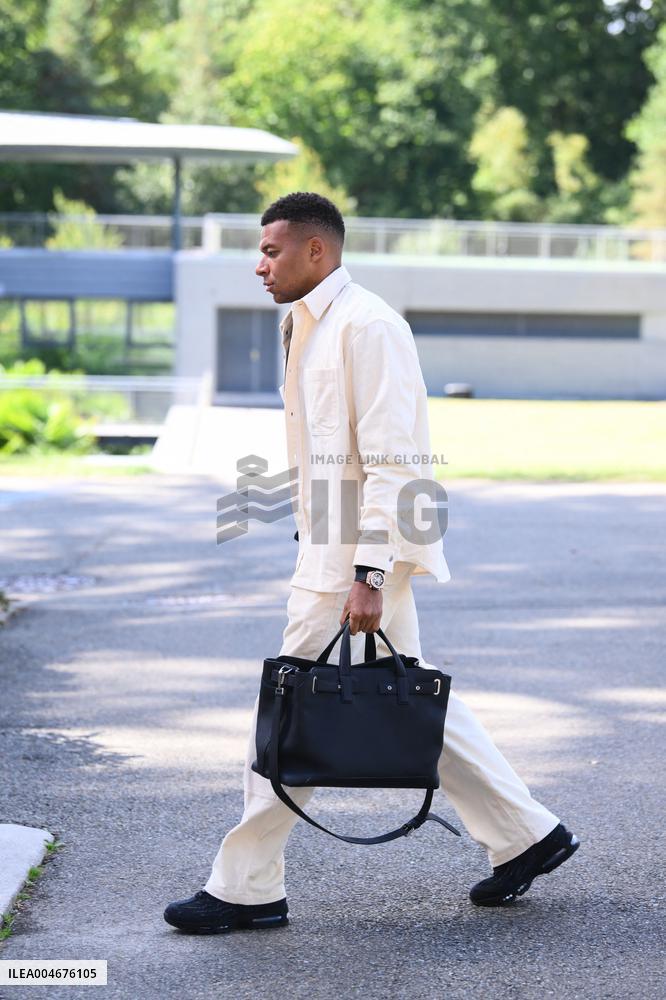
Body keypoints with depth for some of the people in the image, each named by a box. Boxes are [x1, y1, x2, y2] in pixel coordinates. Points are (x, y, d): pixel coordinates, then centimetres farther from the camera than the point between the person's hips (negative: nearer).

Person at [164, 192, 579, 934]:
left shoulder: (366, 325, -15)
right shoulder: (308, 326, 16)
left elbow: (392, 461, -21)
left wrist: (368, 574, -24)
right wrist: (310, 547, 19)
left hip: (360, 553, -10)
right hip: (330, 548, 10)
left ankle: (248, 889, 6)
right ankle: (526, 836, 20)